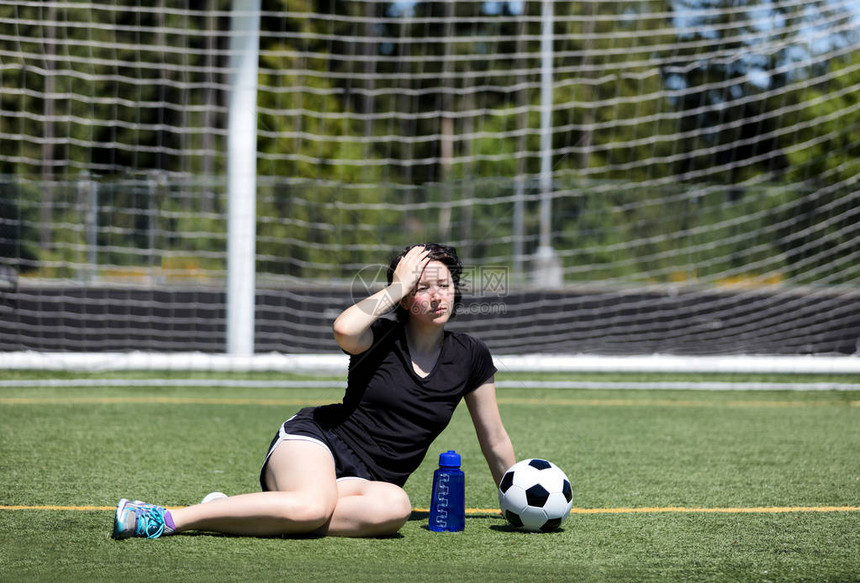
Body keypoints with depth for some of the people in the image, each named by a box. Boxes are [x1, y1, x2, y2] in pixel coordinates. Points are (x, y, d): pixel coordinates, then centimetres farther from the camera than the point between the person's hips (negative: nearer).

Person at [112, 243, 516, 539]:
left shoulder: (470, 357, 7)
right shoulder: (381, 338, -2)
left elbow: (494, 440, 17)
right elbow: (344, 330, -28)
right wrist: (396, 288, -15)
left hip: (365, 480, 3)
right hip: (317, 442, -3)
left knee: (395, 506, -38)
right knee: (314, 505, -41)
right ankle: (165, 518, -37)